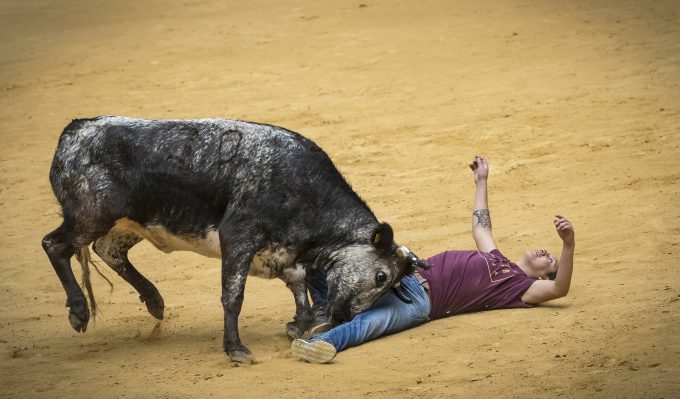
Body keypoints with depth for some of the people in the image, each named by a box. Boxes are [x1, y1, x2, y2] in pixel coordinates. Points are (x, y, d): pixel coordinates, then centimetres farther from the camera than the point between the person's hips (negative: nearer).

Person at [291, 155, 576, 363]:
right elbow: (481, 227, 47)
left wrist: (568, 245, -27)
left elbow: (560, 288, -12)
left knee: (374, 320, -42)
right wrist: (481, 181, 52)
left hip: (419, 300, -10)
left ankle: (321, 342, -60)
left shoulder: (522, 287, 6)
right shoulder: (497, 260, 31)